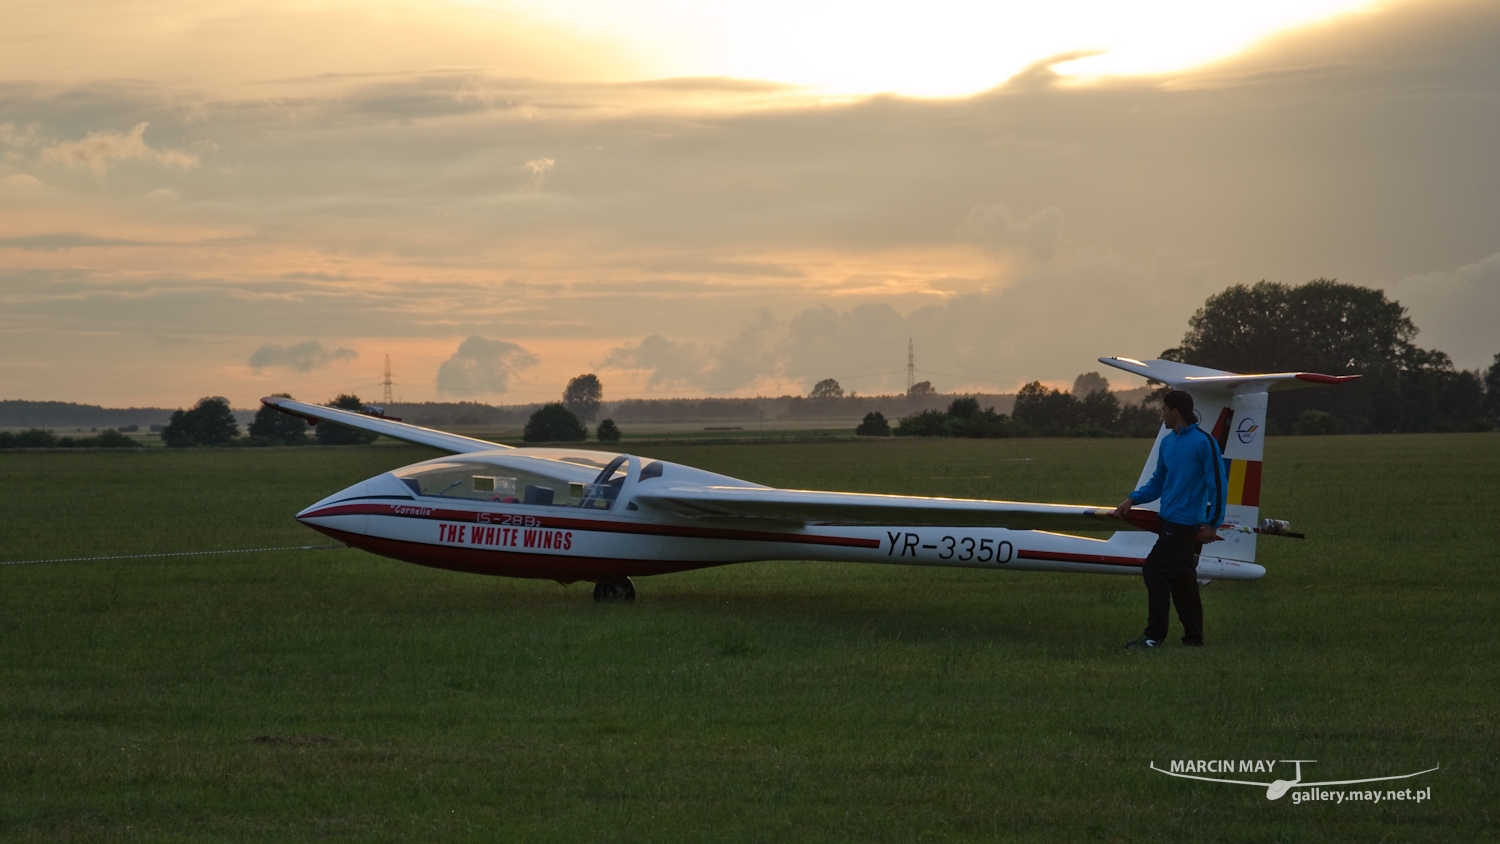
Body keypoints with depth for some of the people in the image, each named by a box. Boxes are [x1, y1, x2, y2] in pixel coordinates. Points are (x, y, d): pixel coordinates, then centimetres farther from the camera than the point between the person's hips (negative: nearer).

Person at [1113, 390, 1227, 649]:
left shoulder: (1203, 442, -11)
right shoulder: (1167, 443, 13)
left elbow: (1217, 484, -12)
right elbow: (1158, 482, 20)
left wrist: (1213, 523, -15)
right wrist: (1133, 499, 5)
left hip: (1186, 524, -8)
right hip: (1170, 521, 8)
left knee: (1154, 571, -11)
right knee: (1182, 580, 11)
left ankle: (1154, 635, -8)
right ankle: (1193, 638, 17)